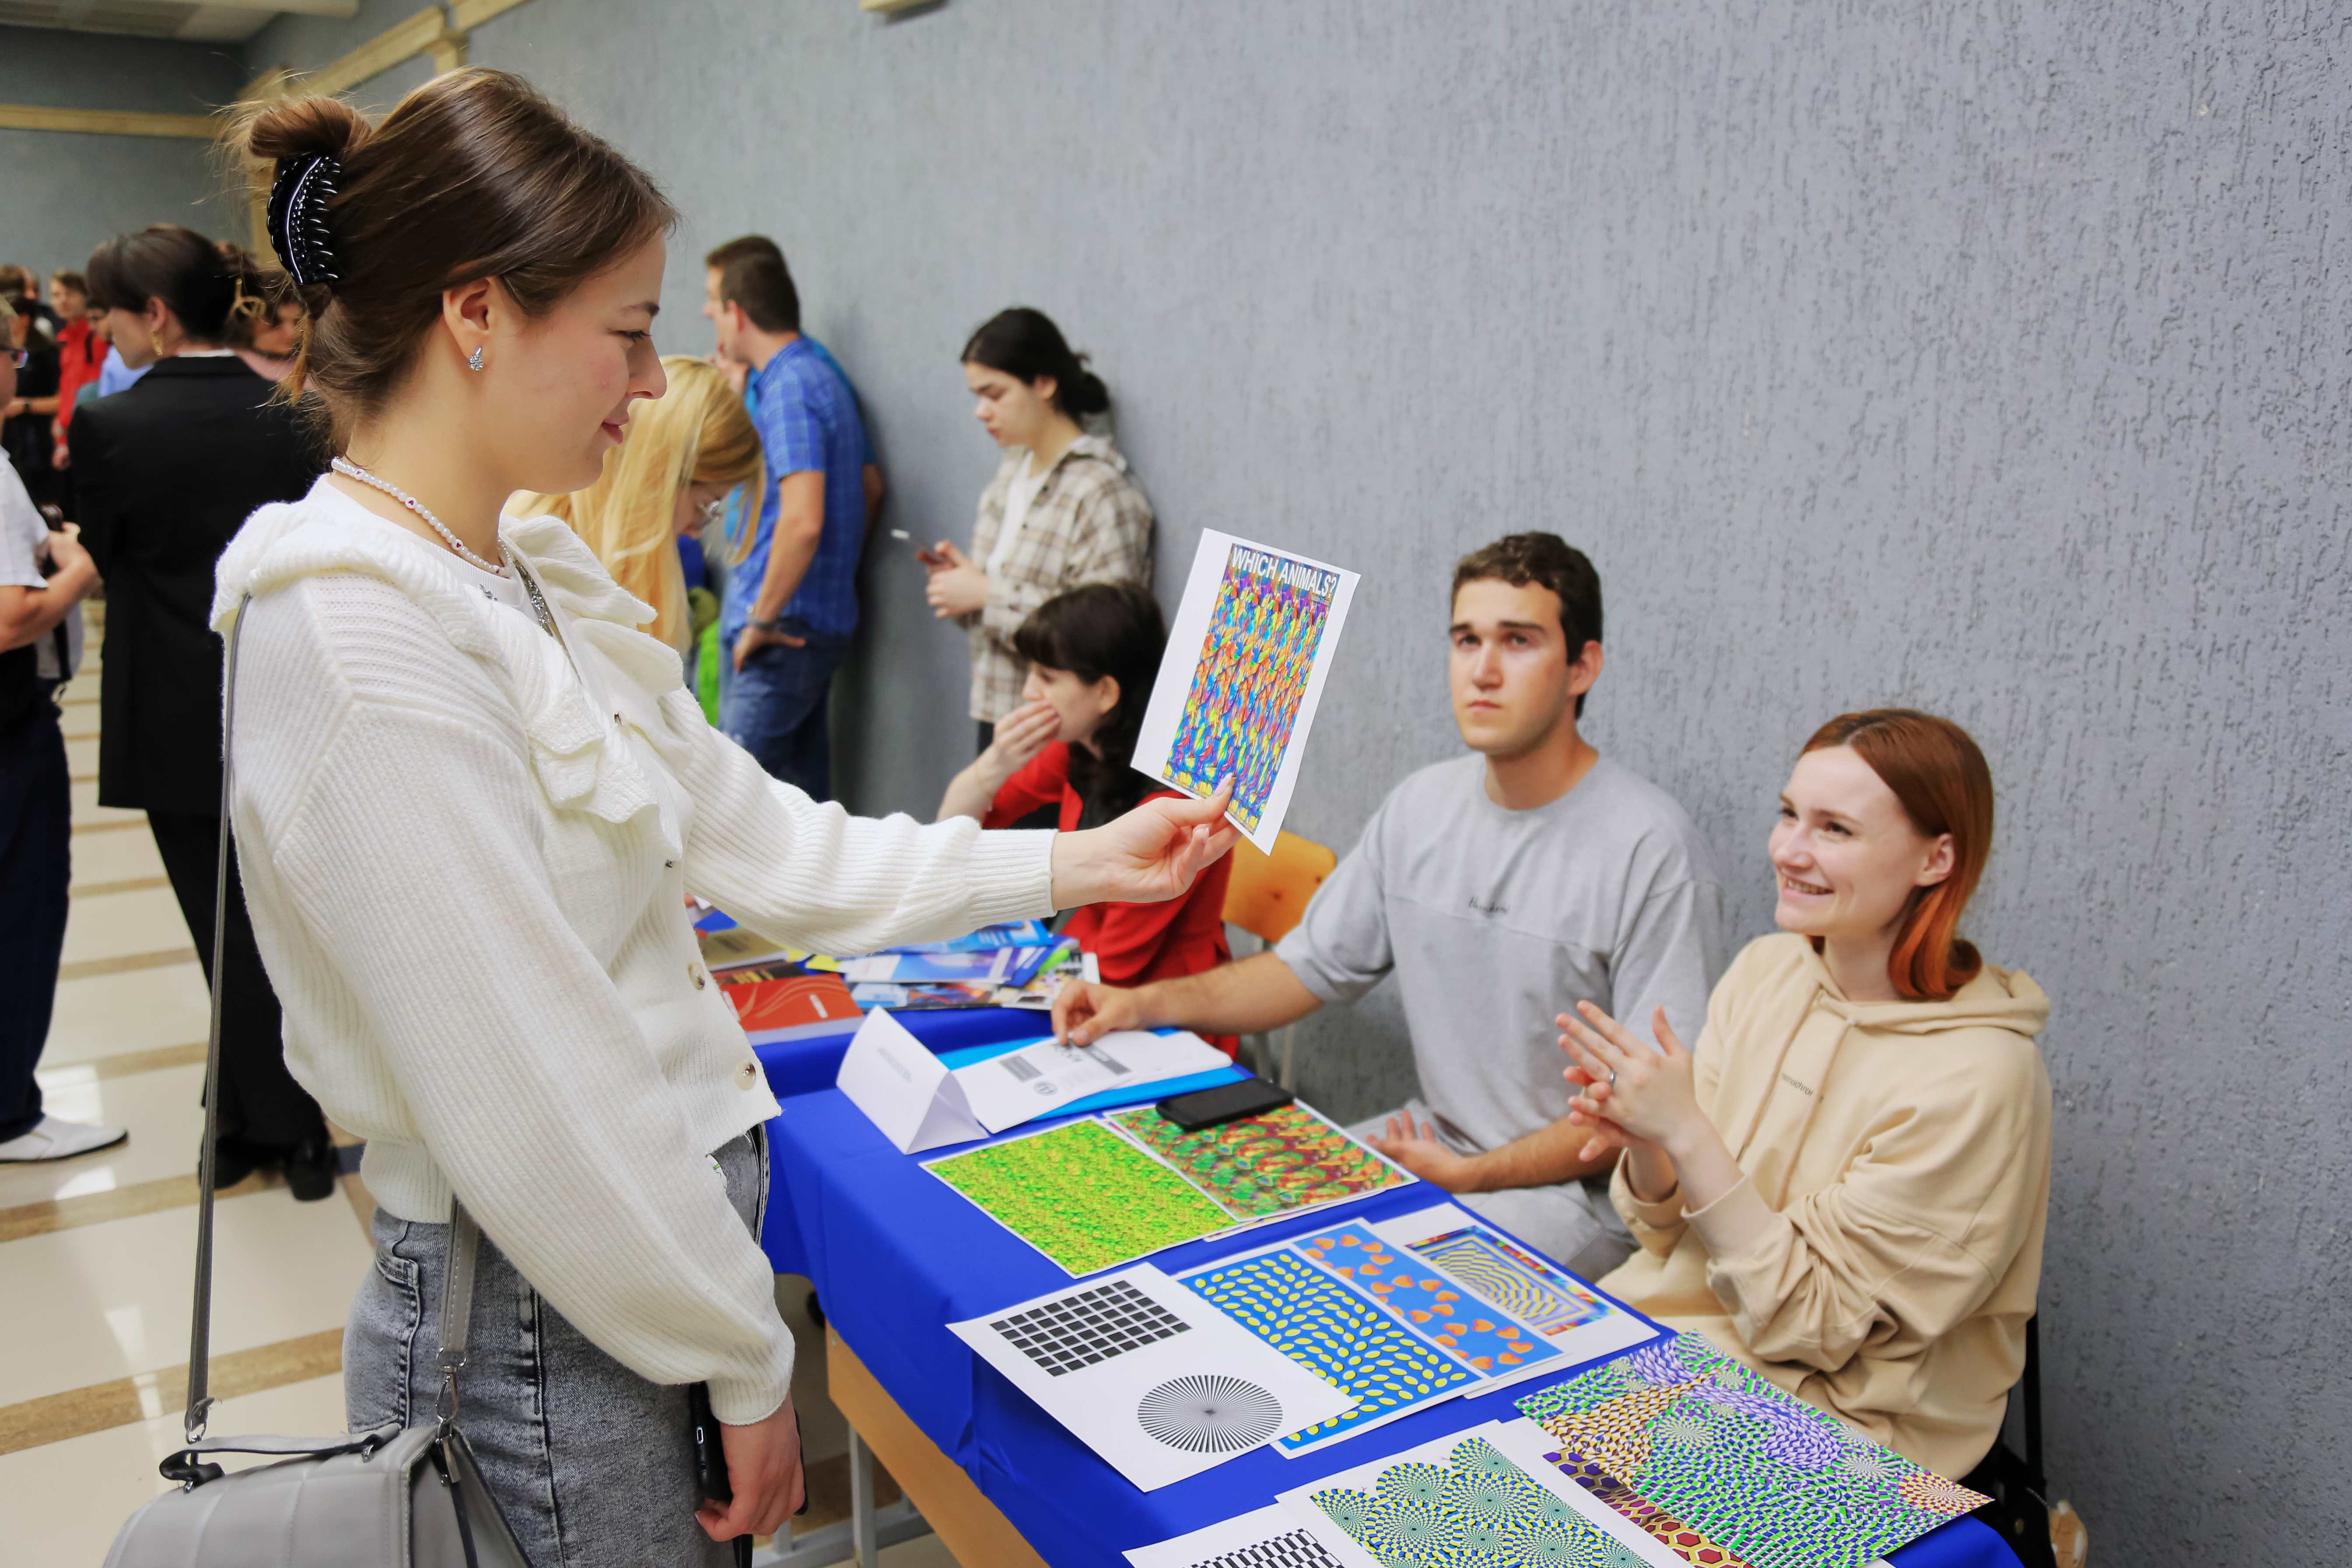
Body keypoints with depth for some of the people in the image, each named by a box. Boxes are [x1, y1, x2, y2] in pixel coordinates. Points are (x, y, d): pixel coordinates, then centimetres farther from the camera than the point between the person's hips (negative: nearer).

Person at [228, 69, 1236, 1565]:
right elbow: (535, 1104, -24)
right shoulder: (358, 642, -25)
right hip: (551, 1328, -9)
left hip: (671, 1225, 9)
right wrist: (746, 1365, -13)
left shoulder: (528, 578, 5)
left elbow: (757, 835, 8)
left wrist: (1074, 864, 7)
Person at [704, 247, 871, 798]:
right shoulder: (821, 379, 16)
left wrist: (763, 618, -17)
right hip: (821, 621, 10)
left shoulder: (790, 386, -15)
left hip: (782, 633, -10)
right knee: (802, 787, 14)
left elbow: (802, 520, -25)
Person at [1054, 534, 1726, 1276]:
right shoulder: (1421, 804, 4)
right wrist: (1146, 1002, -4)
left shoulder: (1652, 847, -18)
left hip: (1579, 1188, -6)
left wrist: (1471, 1175, -19)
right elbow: (1311, 966, 10)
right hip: (1432, 1138, 7)